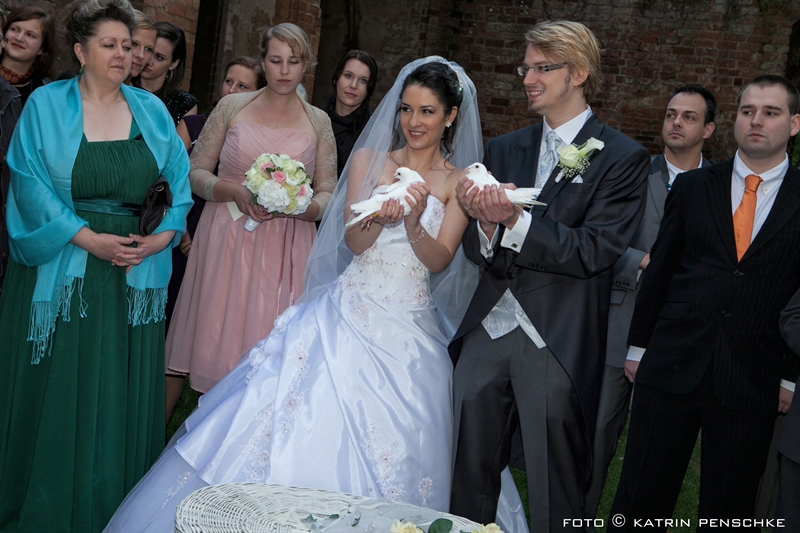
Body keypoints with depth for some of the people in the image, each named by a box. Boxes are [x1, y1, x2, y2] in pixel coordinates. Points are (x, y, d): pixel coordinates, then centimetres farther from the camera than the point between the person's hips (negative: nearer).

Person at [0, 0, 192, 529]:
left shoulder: (152, 109, 8)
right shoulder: (46, 104, -1)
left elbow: (180, 180, 6)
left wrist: (164, 235, -10)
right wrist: (89, 238, -16)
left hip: (136, 270, 3)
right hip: (64, 267, -2)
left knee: (123, 392, 7)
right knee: (56, 387, 4)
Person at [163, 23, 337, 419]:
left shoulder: (318, 122, 7)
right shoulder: (232, 107, 5)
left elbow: (327, 195, 7)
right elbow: (195, 172, 4)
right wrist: (235, 191, -14)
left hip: (284, 251, 1)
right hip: (225, 241, 0)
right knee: (207, 338, 3)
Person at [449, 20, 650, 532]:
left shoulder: (623, 157, -3)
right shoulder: (504, 150, 12)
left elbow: (595, 251, -13)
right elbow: (478, 252, 8)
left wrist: (516, 220, -20)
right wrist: (486, 225, -14)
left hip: (558, 346, -4)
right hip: (488, 331, 5)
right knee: (471, 475, 13)